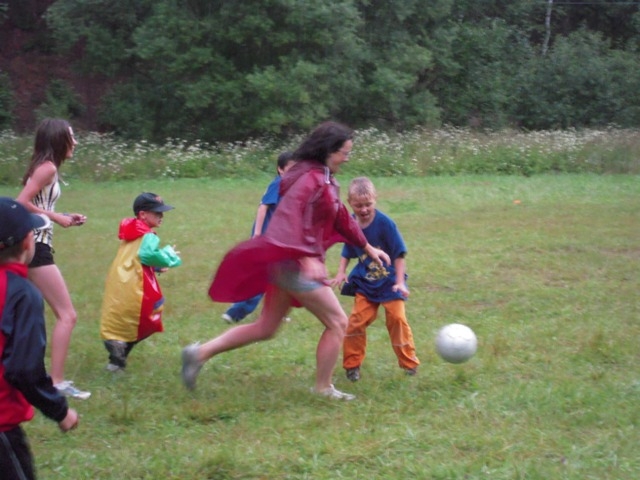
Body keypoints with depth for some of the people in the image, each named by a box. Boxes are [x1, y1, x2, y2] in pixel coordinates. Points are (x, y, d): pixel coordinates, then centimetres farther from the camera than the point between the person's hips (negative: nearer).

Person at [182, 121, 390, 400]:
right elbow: (290, 213, -30)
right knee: (338, 322, 0)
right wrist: (307, 257, -36)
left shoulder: (325, 180, 15)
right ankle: (323, 388, 10)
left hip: (288, 262, 10)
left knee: (266, 328, 17)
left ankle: (200, 353, 16)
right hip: (293, 262, -10)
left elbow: (341, 216, 26)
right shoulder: (311, 178, -17)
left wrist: (367, 247, 30)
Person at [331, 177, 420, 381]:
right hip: (365, 282, 3)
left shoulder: (385, 223, -18)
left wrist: (400, 281, -16)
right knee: (357, 320, -5)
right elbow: (347, 252, 10)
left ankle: (409, 363, 10)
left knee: (397, 319, -5)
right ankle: (352, 364, 8)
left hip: (389, 281, -3)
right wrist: (341, 273, -4)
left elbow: (398, 253, -13)